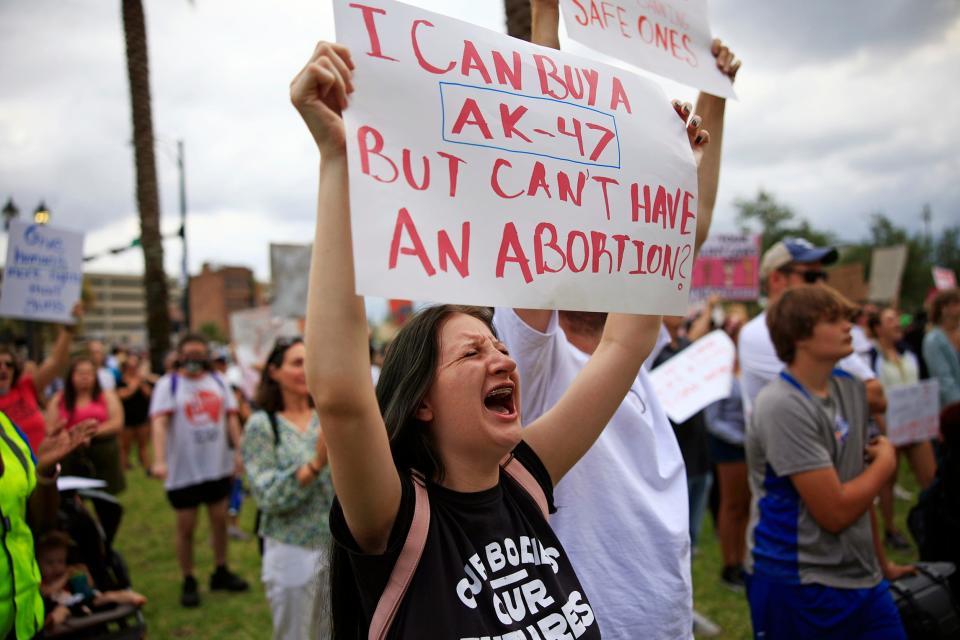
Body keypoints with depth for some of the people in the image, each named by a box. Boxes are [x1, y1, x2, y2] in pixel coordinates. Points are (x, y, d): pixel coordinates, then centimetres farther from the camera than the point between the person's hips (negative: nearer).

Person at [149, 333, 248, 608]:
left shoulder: (217, 381, 7)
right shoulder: (168, 384, -6)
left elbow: (231, 417, 7)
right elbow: (159, 422, -18)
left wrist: (238, 451, -2)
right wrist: (159, 460, -30)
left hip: (218, 465, 4)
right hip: (183, 470, -4)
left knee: (220, 520, 12)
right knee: (186, 526, 4)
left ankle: (221, 573, 28)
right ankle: (188, 582, 17)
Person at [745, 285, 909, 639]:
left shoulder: (851, 388, 5)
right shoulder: (782, 407, -20)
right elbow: (836, 511, -20)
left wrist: (881, 561, 19)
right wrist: (885, 462, -6)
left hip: (862, 576, 7)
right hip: (799, 584, -7)